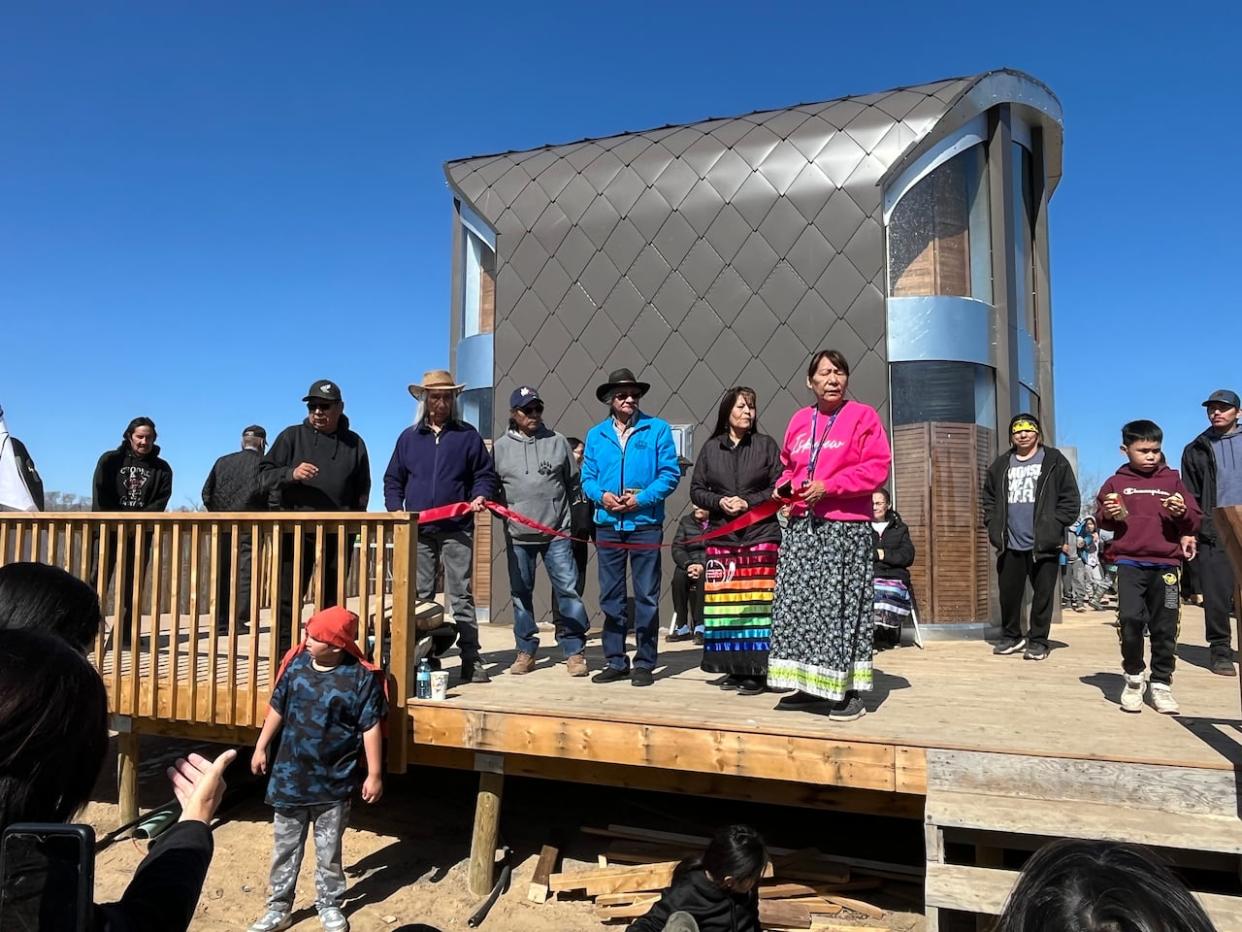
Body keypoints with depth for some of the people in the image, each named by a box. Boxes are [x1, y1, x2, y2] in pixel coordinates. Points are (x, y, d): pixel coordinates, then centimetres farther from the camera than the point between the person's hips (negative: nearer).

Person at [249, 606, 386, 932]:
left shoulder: (362, 677, -18)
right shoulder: (295, 663, -6)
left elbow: (370, 728, -13)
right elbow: (277, 708, 8)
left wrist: (374, 774, -10)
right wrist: (261, 747, 13)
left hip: (333, 782, -3)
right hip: (289, 777, 3)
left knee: (329, 849, 14)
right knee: (285, 846, 17)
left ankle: (329, 905, 33)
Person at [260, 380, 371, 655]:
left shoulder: (354, 444, 13)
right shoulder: (292, 436, 8)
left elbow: (361, 491, 16)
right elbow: (264, 476, 3)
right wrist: (291, 473, -17)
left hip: (337, 534, 2)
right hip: (295, 531, -1)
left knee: (333, 602, 8)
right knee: (288, 600, -1)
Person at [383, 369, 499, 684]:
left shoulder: (467, 435, 7)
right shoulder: (409, 437, 14)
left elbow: (486, 475, 8)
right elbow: (393, 479, 17)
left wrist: (481, 496, -12)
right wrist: (395, 509, 1)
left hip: (456, 531, -2)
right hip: (418, 530, 3)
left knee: (461, 596, -2)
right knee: (420, 597, 6)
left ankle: (471, 660, 1)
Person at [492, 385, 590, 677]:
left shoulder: (557, 441, 5)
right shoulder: (501, 447, 5)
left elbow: (573, 481, 10)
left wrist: (566, 511, 7)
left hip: (557, 532, -1)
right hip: (518, 535, 1)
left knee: (567, 589, -3)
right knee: (521, 593, 9)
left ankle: (574, 651, 6)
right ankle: (526, 651, 21)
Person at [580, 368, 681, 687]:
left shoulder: (657, 429, 1)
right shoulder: (596, 434, 10)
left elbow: (670, 473, -5)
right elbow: (587, 478, 9)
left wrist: (642, 498, -15)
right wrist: (601, 495, -11)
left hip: (645, 523, -3)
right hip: (608, 525, 3)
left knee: (646, 597, 2)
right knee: (611, 597, 8)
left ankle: (644, 663, 12)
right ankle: (615, 661, 19)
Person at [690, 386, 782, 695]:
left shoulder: (766, 444, 5)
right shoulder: (711, 447, 10)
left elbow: (779, 488, 1)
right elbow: (696, 490, 9)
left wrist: (749, 502, -12)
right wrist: (719, 502, -8)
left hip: (760, 536, -2)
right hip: (722, 537, 2)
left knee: (756, 603, -4)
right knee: (725, 605, 2)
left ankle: (757, 670, 2)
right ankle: (734, 668, 12)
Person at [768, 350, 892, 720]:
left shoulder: (863, 415, -1)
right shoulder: (799, 420, 14)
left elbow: (877, 467, -9)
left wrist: (829, 486, -16)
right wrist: (784, 487, 4)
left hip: (845, 527, -5)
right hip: (802, 526, 6)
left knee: (841, 605, -4)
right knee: (798, 604, 5)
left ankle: (849, 691, 6)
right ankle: (808, 687, 17)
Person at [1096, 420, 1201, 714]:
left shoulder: (1173, 481, 10)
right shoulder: (1116, 483, 8)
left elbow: (1194, 522, 10)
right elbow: (1101, 518, 11)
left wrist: (1182, 512, -12)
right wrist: (1108, 514, -11)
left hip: (1166, 563, 1)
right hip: (1129, 562, -1)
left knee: (1165, 627, 2)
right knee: (1130, 619, -13)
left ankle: (1161, 683, 18)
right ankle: (1134, 678, 8)